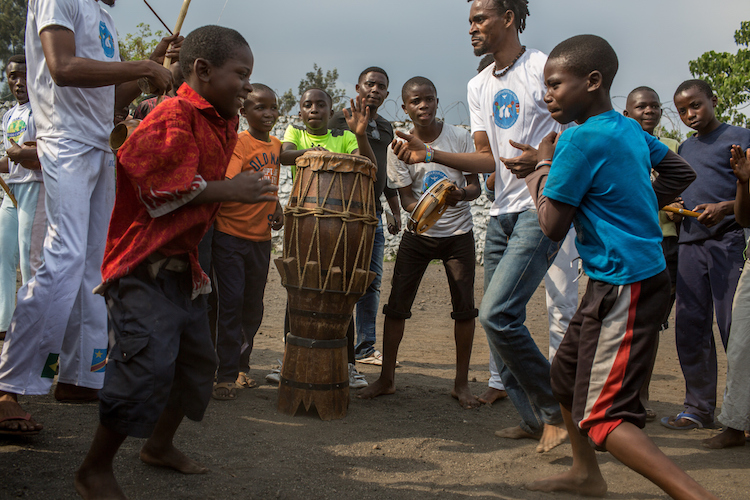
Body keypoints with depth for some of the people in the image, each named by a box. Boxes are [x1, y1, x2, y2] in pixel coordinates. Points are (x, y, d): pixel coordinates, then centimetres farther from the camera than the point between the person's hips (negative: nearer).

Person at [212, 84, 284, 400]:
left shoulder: (276, 146, 9)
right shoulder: (238, 143, -11)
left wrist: (276, 208, 6)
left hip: (261, 237, 6)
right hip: (230, 234, -6)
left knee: (253, 307, 12)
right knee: (231, 303, -6)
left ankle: (241, 366, 26)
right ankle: (226, 376, 0)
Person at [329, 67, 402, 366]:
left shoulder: (386, 128, 21)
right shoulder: (342, 118, 1)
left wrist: (396, 212, 24)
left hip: (373, 212, 7)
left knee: (372, 283, 6)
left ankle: (365, 349, 13)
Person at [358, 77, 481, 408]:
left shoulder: (459, 138, -8)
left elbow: (476, 185, -5)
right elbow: (407, 199, -7)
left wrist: (461, 194, -29)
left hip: (458, 233, -1)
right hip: (419, 233, 1)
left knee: (464, 306, -3)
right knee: (397, 304, -3)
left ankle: (461, 383, 11)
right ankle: (386, 378, 10)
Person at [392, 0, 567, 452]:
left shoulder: (543, 68, -6)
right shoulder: (479, 86, 16)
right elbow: (487, 160, 13)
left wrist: (544, 156, -26)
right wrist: (429, 154, 2)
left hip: (542, 209, -8)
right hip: (503, 212, 8)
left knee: (497, 314, -18)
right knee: (499, 319, 7)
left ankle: (557, 409, -1)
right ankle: (533, 420, 20)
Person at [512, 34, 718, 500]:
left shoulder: (581, 138, -18)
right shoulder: (630, 129, 8)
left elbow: (553, 226, -14)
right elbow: (682, 173, 22)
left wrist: (543, 164, 0)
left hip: (625, 285, -10)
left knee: (603, 417, -11)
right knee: (567, 373, 23)